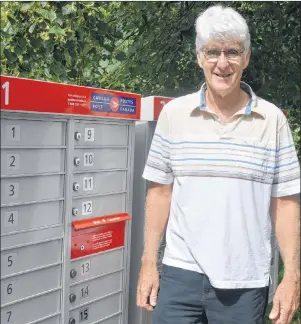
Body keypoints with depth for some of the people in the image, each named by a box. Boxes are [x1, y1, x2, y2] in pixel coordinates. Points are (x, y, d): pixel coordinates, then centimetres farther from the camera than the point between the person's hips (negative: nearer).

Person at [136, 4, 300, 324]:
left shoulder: (273, 120, -2)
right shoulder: (173, 113, 0)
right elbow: (160, 191, 4)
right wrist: (148, 263, 3)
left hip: (245, 282, 0)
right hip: (180, 274, 1)